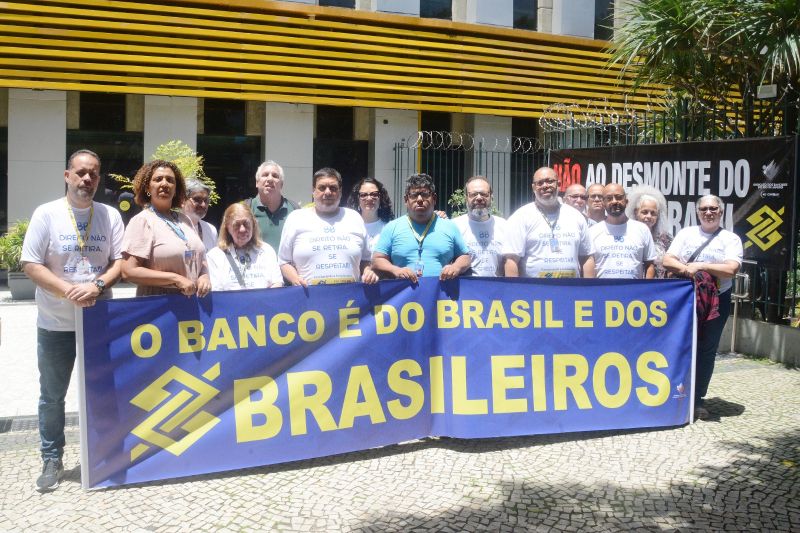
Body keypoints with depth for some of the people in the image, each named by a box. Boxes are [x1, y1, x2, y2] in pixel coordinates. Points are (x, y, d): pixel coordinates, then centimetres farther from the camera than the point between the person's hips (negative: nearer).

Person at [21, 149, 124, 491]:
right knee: (52, 396, 8)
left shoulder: (110, 216, 2)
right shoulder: (46, 214, -5)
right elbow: (30, 265, -8)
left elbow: (121, 261, -1)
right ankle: (52, 460, 21)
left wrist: (98, 285, -20)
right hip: (55, 324, -1)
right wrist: (69, 291, -20)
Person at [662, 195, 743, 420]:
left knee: (706, 350, 5)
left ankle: (697, 399, 17)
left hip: (716, 301, -1)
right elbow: (667, 261, 0)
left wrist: (700, 266, -16)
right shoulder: (686, 233, 8)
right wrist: (686, 269, -18)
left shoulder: (731, 239, 1)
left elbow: (731, 269, -13)